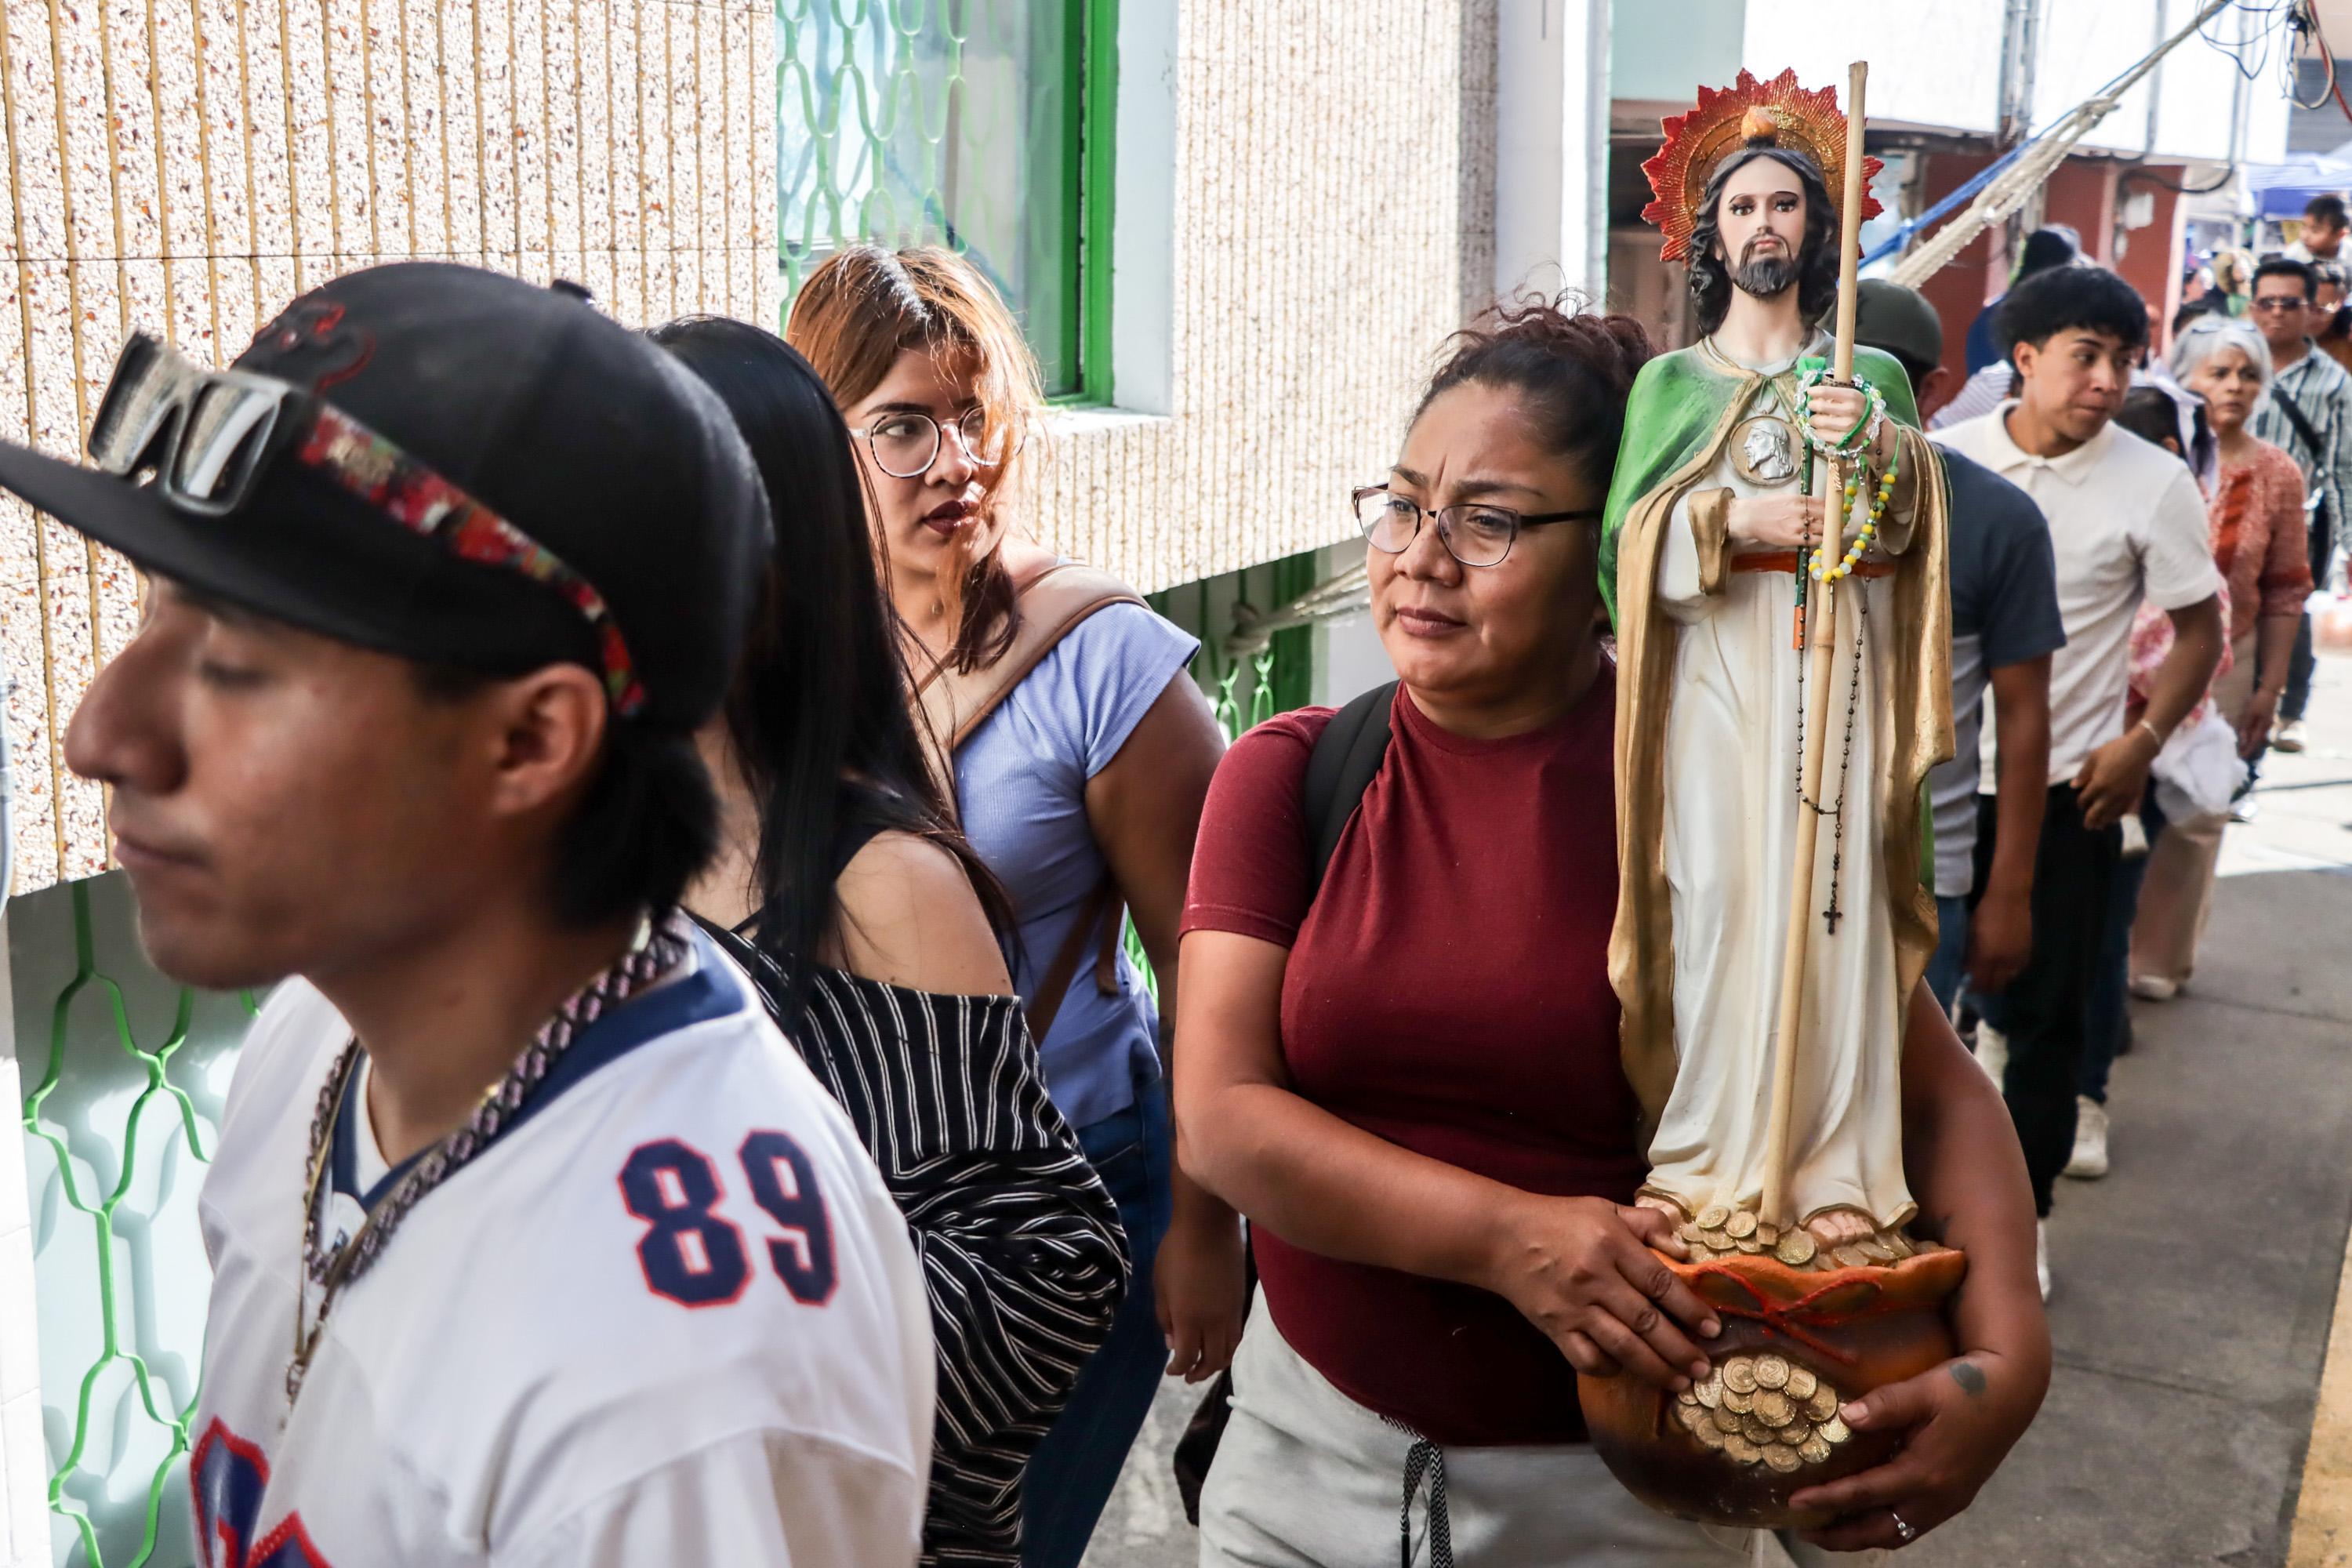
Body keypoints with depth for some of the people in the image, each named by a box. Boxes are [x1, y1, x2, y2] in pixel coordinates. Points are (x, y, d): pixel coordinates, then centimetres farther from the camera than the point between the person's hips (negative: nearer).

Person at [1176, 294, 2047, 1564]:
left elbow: (1940, 1097, -7)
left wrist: (2009, 1356, -23)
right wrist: (1509, 1237, -25)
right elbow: (1221, 1114, -14)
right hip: (1309, 1451, 2)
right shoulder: (1287, 777, -6)